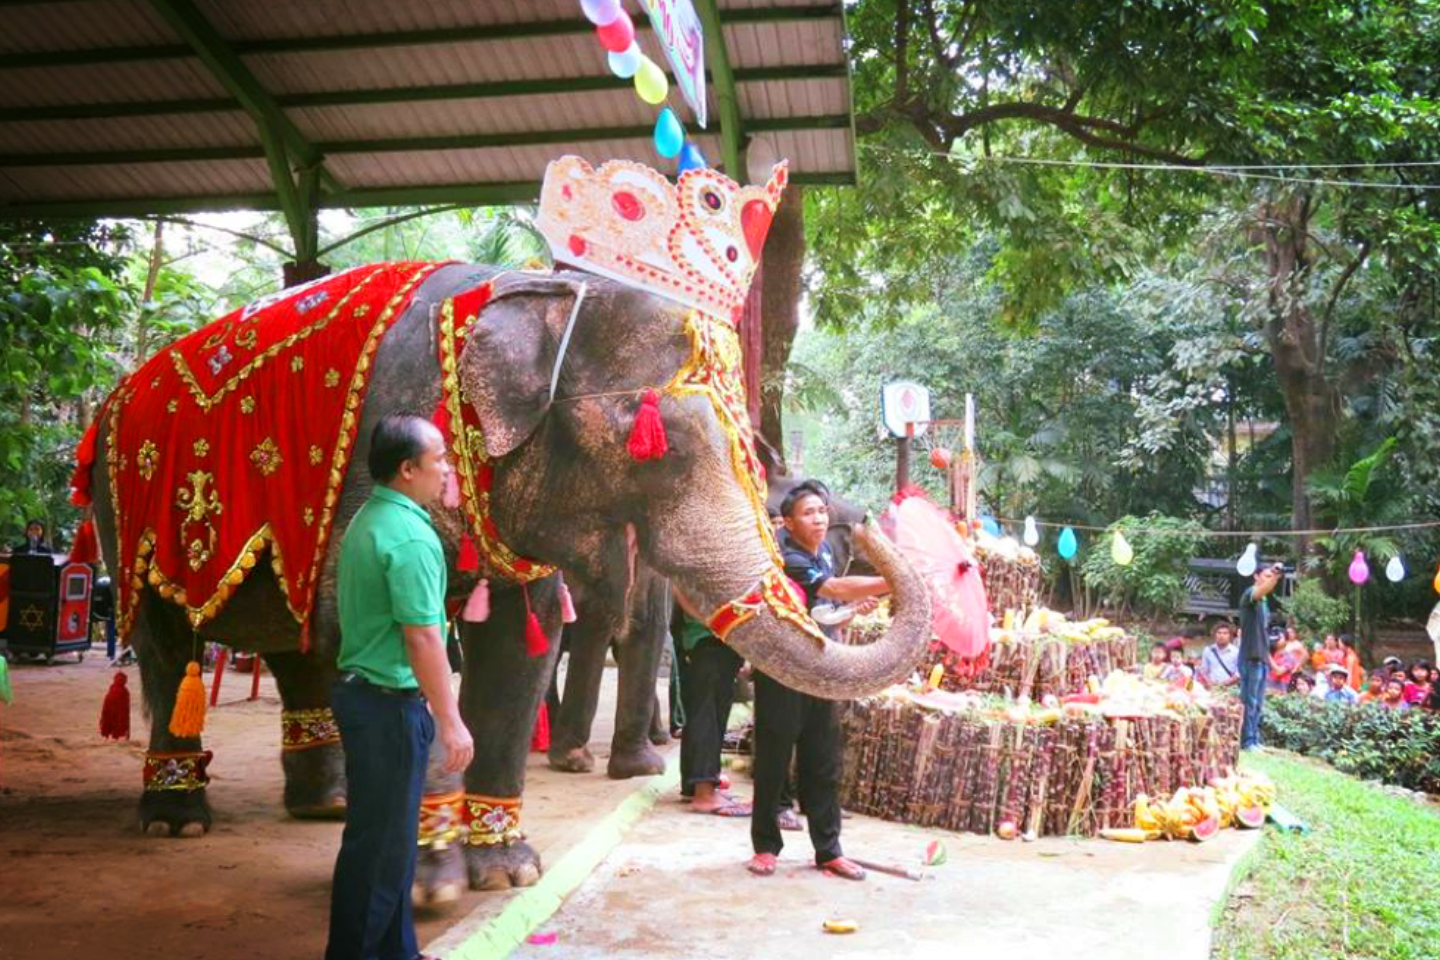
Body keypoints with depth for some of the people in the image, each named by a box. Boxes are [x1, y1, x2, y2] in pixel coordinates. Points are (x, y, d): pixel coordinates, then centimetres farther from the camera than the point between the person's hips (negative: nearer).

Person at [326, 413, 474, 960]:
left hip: (363, 690, 10)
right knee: (379, 840, 1)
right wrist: (450, 720, -18)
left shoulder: (368, 521, 11)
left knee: (388, 834, 17)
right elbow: (421, 637, -23)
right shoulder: (410, 536, -20)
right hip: (389, 703, -10)